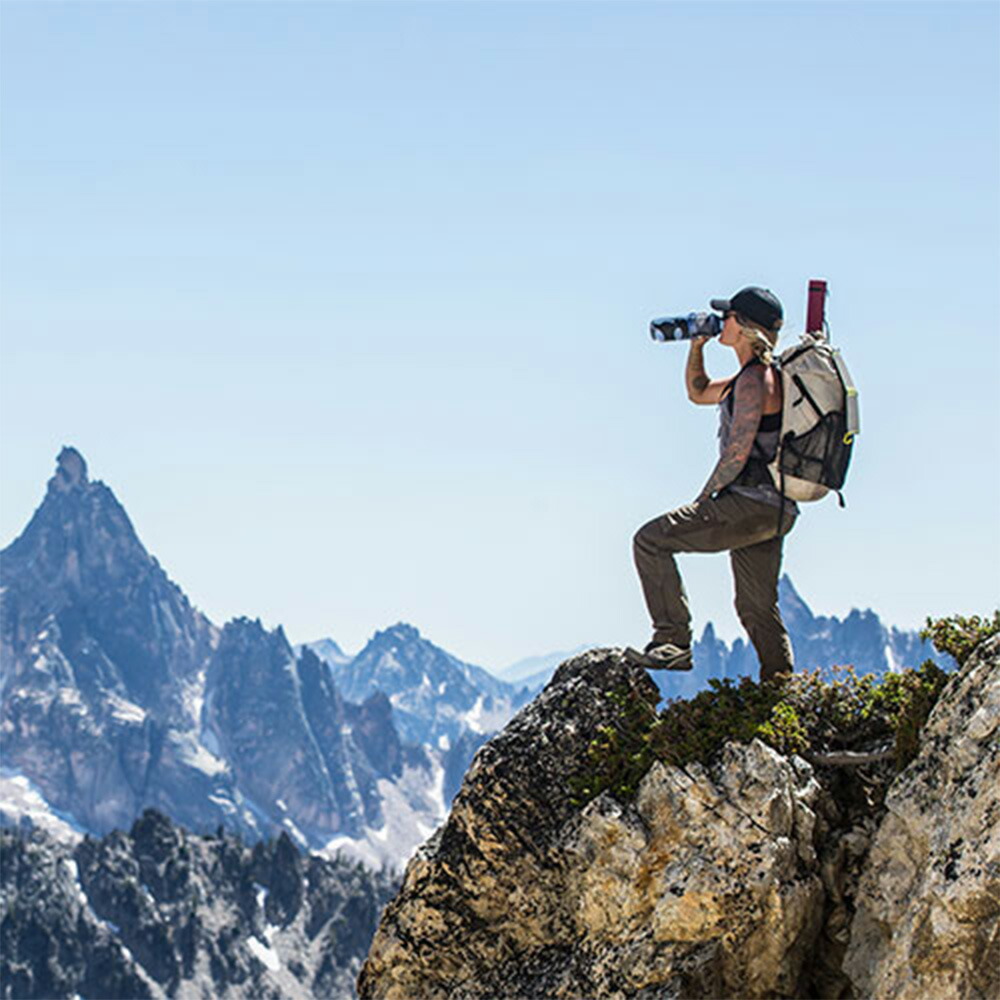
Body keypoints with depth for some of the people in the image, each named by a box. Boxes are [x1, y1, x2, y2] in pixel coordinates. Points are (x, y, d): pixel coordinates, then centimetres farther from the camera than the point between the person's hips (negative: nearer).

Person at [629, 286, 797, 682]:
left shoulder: (753, 380, -14)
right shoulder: (764, 375, 18)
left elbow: (737, 453, -21)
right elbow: (698, 393, 32)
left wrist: (705, 497, -9)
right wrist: (697, 345, 18)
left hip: (749, 503, -10)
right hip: (774, 512, 10)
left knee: (651, 540, -10)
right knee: (757, 608, 16)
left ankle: (674, 641, -14)